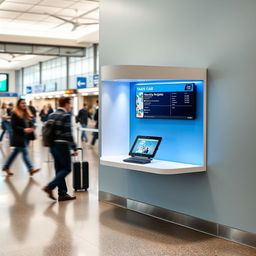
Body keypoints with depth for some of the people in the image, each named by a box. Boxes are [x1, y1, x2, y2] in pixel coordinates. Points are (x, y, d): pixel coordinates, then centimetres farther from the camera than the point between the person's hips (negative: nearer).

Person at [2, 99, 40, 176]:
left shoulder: (27, 113, 12)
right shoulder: (15, 114, -10)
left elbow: (31, 123, 17)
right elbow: (14, 126, -14)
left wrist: (32, 128, -5)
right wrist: (24, 130, -23)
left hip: (26, 137, 8)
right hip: (19, 137, -8)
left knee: (15, 152, 15)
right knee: (25, 153, -7)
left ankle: (6, 167, 27)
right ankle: (31, 169, -5)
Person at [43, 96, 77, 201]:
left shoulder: (52, 115, 12)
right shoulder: (66, 116, -12)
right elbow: (68, 134, -17)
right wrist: (74, 148, -12)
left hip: (53, 145, 9)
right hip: (62, 145, -9)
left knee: (59, 169, 12)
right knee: (67, 168, 0)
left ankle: (62, 193, 15)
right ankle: (50, 187, -10)